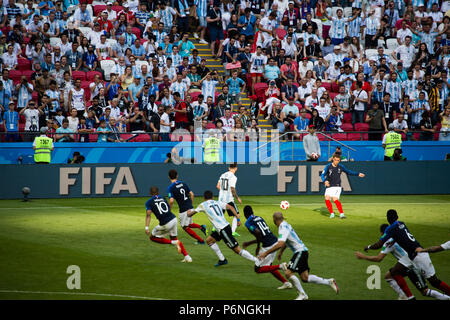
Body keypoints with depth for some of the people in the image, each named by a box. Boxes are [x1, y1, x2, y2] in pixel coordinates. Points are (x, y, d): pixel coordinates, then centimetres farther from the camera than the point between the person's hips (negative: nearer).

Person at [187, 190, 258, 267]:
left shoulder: (203, 205, 3)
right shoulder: (218, 203, 16)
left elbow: (189, 214, 12)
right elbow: (231, 207, 2)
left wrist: (190, 211, 36)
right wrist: (238, 219, 0)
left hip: (223, 230, -8)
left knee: (237, 249, -5)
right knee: (209, 240, 21)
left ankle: (257, 260, -6)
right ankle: (222, 260, 23)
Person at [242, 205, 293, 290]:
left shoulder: (248, 223, -6)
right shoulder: (259, 218, 19)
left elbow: (258, 232, -24)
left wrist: (258, 247, -10)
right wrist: (249, 243, 31)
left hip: (268, 246, -8)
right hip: (275, 242, 8)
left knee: (258, 269, 7)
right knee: (268, 266, 25)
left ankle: (280, 266, -10)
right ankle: (286, 282, 17)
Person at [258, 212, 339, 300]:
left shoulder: (283, 228, -18)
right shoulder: (285, 225, 12)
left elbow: (280, 244, -32)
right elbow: (284, 242, 30)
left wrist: (266, 253, -28)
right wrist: (280, 252, 40)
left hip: (300, 252, -10)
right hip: (301, 251, 10)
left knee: (288, 273, -17)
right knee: (305, 278, 9)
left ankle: (302, 295, -11)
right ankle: (329, 282, 16)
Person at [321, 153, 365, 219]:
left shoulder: (341, 167, 2)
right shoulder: (328, 166, -5)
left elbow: (348, 172, 17)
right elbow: (322, 175, -12)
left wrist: (358, 174, 12)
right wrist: (325, 181, -32)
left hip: (337, 186, -1)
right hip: (329, 186, 1)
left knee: (335, 199, -20)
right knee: (327, 198, -16)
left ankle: (341, 214, -15)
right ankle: (331, 213, 1)